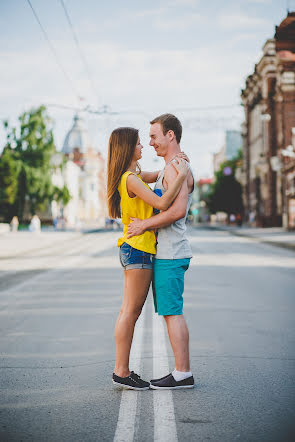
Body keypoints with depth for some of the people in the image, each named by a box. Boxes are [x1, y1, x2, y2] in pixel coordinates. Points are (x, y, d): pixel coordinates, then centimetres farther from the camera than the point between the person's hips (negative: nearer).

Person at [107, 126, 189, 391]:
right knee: (130, 312, -6)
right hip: (139, 249, -10)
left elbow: (156, 176, 31)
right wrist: (182, 175, -17)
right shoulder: (131, 179, -16)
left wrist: (176, 163, 13)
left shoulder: (132, 176, 14)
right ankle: (121, 372, -1)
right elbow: (162, 203, -25)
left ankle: (122, 369, 16)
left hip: (133, 249, 10)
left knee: (130, 312, 11)